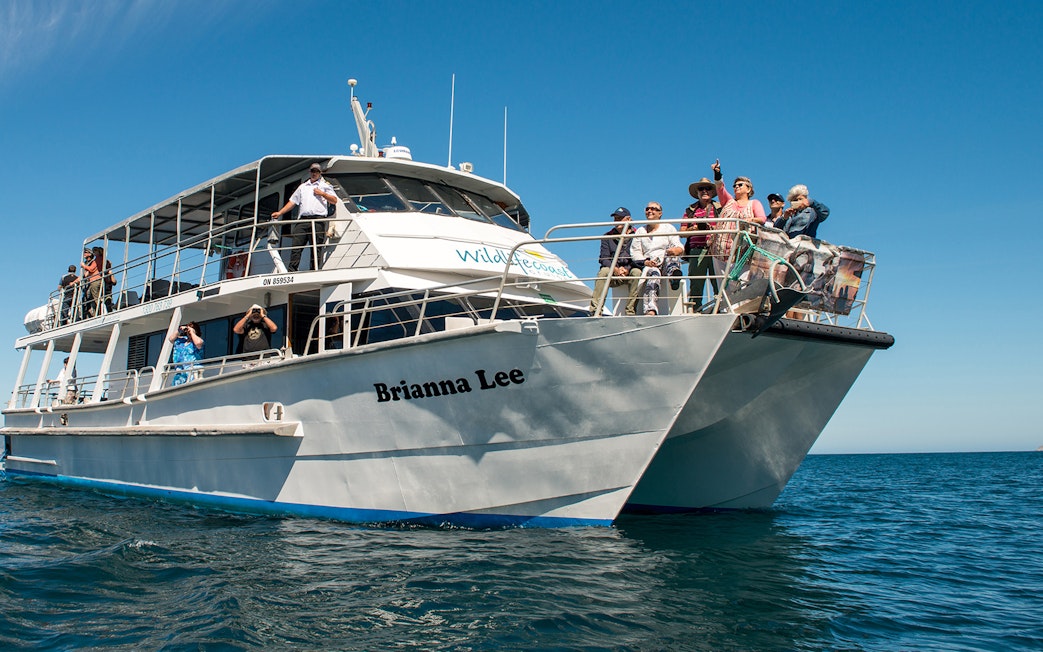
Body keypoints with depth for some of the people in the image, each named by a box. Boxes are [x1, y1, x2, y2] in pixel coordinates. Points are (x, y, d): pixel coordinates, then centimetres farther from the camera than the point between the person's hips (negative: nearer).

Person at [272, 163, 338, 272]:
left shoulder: (325, 185, 16)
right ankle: (291, 270, -9)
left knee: (316, 247, -5)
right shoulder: (302, 187, 26)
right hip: (303, 219, 3)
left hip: (318, 220, -3)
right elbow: (292, 202, 25)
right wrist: (280, 212, 17)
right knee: (296, 245, -6)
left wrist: (322, 194, -3)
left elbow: (334, 200, 8)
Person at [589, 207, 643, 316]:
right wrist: (615, 269, -17)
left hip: (630, 272, -1)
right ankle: (595, 311, -37)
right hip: (613, 275, 1)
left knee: (637, 272, -33)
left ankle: (631, 312, -32)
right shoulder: (608, 237, 11)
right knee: (604, 271, -29)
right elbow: (604, 258, 1)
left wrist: (627, 269, -21)